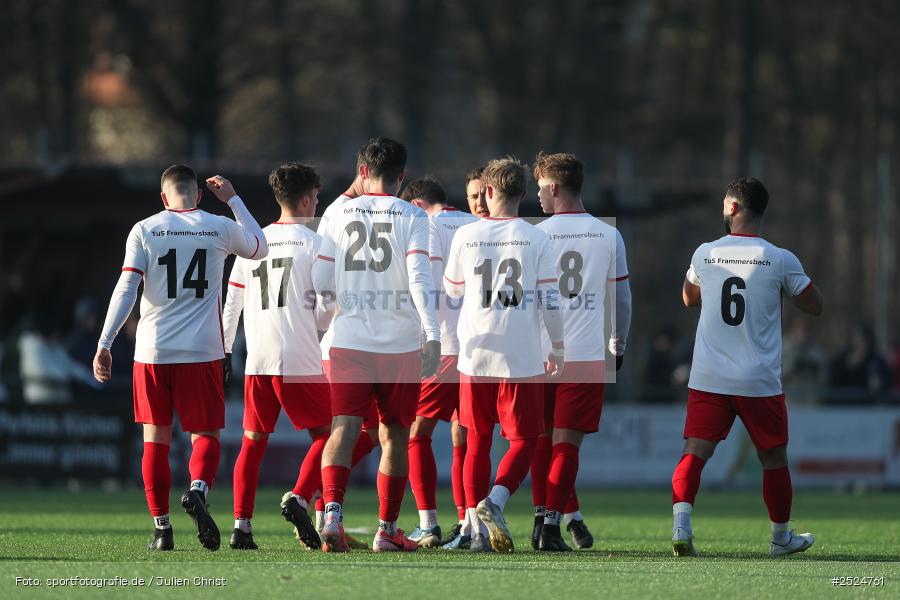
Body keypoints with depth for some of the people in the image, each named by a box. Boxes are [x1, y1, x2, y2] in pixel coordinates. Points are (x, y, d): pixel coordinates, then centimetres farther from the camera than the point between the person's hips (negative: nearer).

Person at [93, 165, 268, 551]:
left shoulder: (144, 231, 1)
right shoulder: (221, 229, 4)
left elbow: (126, 289, -5)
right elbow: (260, 248, 25)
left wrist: (104, 344, -4)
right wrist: (232, 199, 32)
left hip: (152, 352, 0)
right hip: (203, 350, 0)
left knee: (156, 439, 8)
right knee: (206, 435, 8)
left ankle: (161, 527, 4)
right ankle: (198, 490, -23)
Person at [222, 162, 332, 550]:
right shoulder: (313, 243, -2)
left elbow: (231, 303, 13)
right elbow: (326, 307, -5)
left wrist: (224, 351, 21)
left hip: (256, 362, 4)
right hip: (301, 360, -4)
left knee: (253, 441, 10)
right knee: (325, 433, 10)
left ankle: (241, 525, 1)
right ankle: (298, 498, -10)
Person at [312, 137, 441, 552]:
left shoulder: (339, 214, 6)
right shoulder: (411, 217, -1)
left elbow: (320, 284, 9)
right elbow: (419, 279, -13)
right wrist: (432, 335, -16)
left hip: (348, 341, 1)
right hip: (400, 343, -1)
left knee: (344, 428, -6)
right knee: (394, 435, 11)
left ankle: (332, 510, -29)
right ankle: (387, 530, 15)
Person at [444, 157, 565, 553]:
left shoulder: (466, 236, 1)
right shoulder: (536, 239, -3)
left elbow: (452, 290, 15)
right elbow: (550, 300, -2)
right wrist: (558, 348, 9)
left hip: (475, 355, 2)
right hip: (522, 359, -2)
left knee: (477, 443, 11)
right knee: (524, 440, 6)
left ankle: (476, 526, 7)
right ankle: (493, 502, -17)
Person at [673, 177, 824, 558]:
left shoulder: (705, 254, 2)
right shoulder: (781, 261, -6)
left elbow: (689, 298, 22)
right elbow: (815, 305, 8)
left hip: (708, 379, 1)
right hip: (760, 383, -1)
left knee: (695, 452, -3)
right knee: (774, 458, 15)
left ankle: (681, 522, -25)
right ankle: (781, 537, 26)